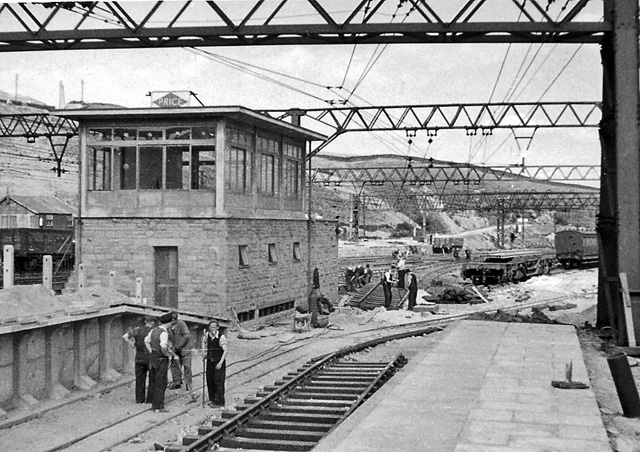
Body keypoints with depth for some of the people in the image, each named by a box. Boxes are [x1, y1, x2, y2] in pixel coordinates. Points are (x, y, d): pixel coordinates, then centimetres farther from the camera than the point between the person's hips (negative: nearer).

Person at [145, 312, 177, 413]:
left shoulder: (153, 330, 7)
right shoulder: (164, 333, -19)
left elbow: (146, 341, 21)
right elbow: (163, 346, -33)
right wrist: (168, 355, -16)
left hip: (152, 358, 8)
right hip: (161, 359, -8)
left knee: (153, 382, 15)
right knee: (160, 384, -1)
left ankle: (154, 404, 24)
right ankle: (159, 407, 1)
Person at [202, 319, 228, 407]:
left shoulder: (221, 337, -18)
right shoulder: (207, 335, 0)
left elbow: (225, 351, -19)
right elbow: (204, 341, 23)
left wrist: (220, 363, -24)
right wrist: (205, 353, 10)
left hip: (219, 362, -6)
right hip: (209, 361, 6)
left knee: (218, 382, -5)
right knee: (209, 381, 11)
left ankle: (219, 402, 1)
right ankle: (212, 399, 25)